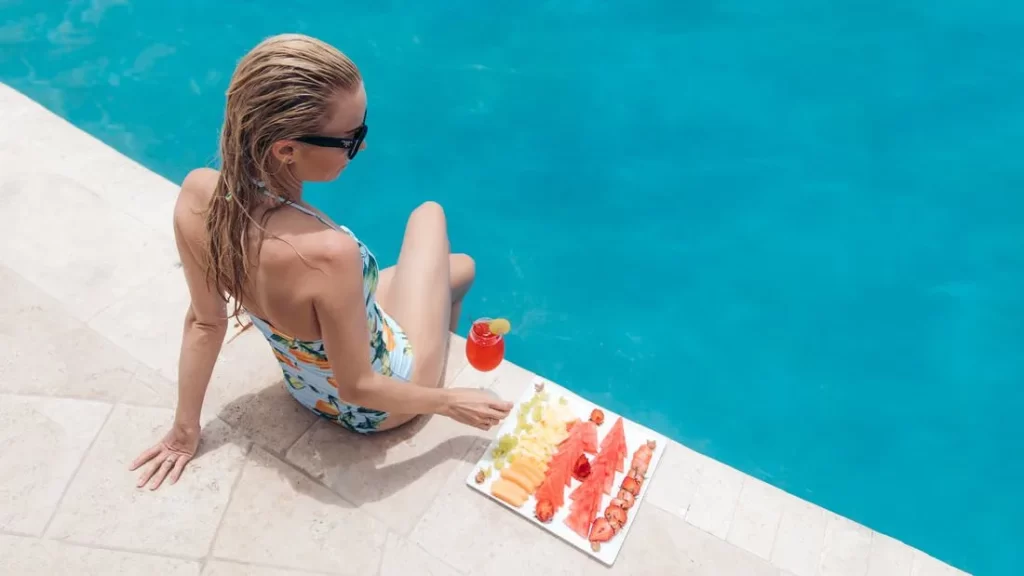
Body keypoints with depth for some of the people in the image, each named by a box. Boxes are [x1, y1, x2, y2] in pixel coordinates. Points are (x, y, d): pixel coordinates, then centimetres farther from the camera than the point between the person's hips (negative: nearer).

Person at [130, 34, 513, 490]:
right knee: (429, 214, 18)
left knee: (460, 267, 25)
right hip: (378, 406, -5)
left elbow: (204, 322, -9)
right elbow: (358, 388, -29)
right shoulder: (326, 252, -44)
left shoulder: (197, 194, -23)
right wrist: (450, 402, -12)